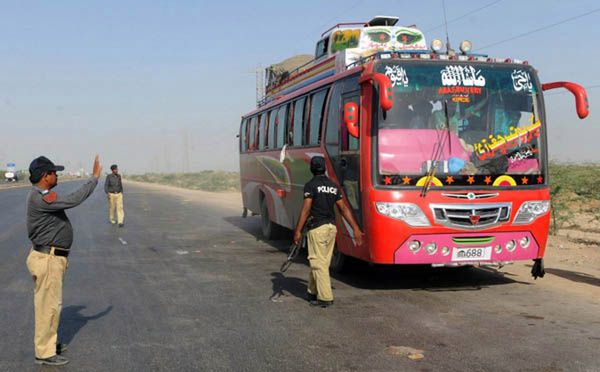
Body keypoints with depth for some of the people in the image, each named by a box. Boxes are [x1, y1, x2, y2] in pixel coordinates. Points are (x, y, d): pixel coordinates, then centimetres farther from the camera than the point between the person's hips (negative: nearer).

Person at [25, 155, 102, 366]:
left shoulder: (42, 196, 12)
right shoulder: (40, 198, -22)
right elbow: (73, 200, -30)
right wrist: (95, 177, -24)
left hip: (52, 257, 11)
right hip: (47, 259, -11)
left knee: (50, 303, 20)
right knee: (48, 305, -2)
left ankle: (47, 342, 34)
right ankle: (44, 353, 7)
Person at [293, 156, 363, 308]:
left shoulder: (311, 185, -7)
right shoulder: (333, 186, 12)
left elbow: (306, 210, -14)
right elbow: (344, 208, 10)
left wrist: (298, 230, -12)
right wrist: (356, 228, 12)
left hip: (317, 228, -7)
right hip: (332, 227, 7)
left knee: (318, 263, -3)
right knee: (323, 262, 15)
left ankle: (325, 297, -6)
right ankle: (313, 292, 25)